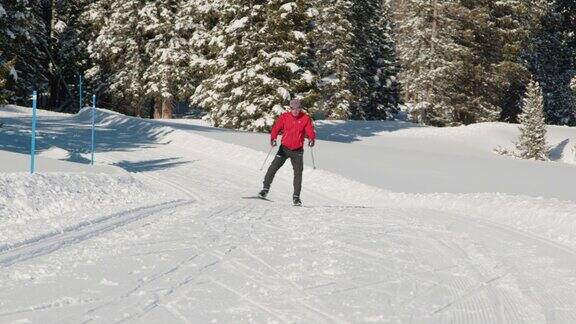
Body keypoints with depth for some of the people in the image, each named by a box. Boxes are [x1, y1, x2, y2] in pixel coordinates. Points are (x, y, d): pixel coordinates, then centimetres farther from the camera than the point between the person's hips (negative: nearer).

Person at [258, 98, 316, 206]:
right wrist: (273, 138, -26)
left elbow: (311, 132, -9)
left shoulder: (306, 119, -5)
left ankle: (296, 197, 7)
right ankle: (266, 188, 5)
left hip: (298, 151, 0)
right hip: (284, 148, 0)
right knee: (273, 167, -8)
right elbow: (276, 128, -7)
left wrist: (311, 140, -32)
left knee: (298, 173, -2)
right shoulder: (284, 117, -3)